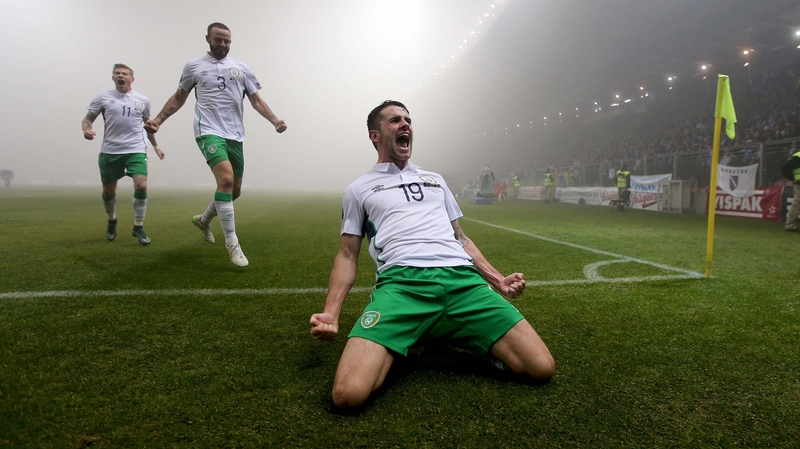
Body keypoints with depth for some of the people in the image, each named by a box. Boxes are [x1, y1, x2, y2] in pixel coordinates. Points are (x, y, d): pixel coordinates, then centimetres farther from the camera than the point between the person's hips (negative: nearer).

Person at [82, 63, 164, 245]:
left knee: (141, 186, -18)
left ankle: (138, 227, -3)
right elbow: (88, 118, 6)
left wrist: (155, 146, 22)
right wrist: (86, 129, -16)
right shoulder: (103, 98, 3)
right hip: (110, 151, 1)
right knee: (108, 190, 10)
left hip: (136, 150, -1)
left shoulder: (143, 101, 7)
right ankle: (112, 220, 39)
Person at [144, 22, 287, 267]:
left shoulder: (241, 68, 13)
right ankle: (232, 244, -16)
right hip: (209, 131, -4)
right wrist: (158, 119, 8)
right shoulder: (193, 66, 9)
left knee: (235, 190, 8)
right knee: (226, 179, -25)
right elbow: (179, 98, 18)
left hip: (235, 135, 4)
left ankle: (203, 219, 38)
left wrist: (275, 120, -4)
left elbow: (256, 100, 12)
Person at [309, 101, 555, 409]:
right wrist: (330, 313, 2)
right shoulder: (359, 190, 21)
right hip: (401, 283, -2)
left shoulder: (436, 180, 31)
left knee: (542, 368, -13)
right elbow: (347, 255, 16)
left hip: (463, 279, 3)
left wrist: (497, 279, 17)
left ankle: (458, 335, 10)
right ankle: (399, 345, 5)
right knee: (349, 393, -26)